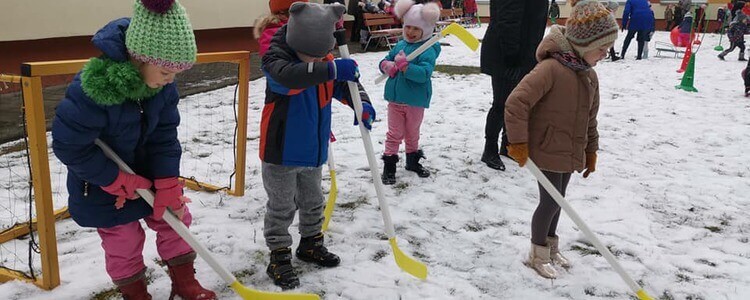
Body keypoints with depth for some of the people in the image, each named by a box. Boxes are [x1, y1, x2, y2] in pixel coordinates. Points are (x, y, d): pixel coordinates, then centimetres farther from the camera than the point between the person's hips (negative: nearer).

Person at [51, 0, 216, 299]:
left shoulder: (163, 84, -17)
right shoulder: (92, 87, -35)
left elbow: (165, 137, -10)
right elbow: (69, 146, -27)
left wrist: (168, 188, -15)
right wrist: (119, 182, -22)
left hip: (146, 171, 5)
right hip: (102, 184, -5)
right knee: (123, 240, 8)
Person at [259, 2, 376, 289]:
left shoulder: (327, 61, -1)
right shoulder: (275, 58, -21)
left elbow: (346, 85, 6)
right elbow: (288, 75, -42)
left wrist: (362, 104, -16)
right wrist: (331, 69, -52)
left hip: (313, 152, 6)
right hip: (281, 153, -6)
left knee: (313, 202, 22)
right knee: (281, 208, 5)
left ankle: (311, 244, 41)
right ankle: (279, 258, 18)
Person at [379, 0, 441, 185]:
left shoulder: (428, 50, -14)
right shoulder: (400, 45, 5)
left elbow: (424, 73, -27)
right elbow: (385, 61, 11)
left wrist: (404, 65, -32)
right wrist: (387, 65, -12)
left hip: (415, 101, -3)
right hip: (395, 98, 3)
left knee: (412, 133, 17)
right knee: (394, 134, 8)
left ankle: (413, 161, 37)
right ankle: (389, 166, 15)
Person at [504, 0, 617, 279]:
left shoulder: (590, 76, 6)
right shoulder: (551, 68, -23)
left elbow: (590, 119, 16)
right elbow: (516, 102, -27)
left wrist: (591, 151, 20)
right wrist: (519, 143, -26)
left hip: (570, 153, 8)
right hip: (546, 151, -8)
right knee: (551, 202, -1)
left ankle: (551, 246, 38)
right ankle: (538, 254, 19)